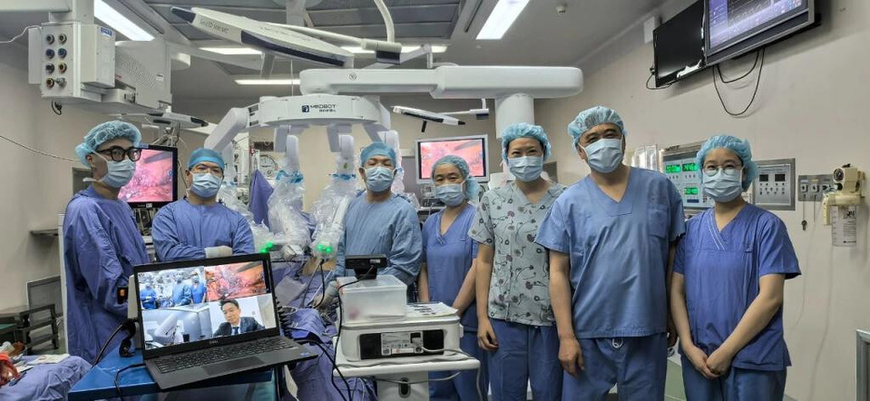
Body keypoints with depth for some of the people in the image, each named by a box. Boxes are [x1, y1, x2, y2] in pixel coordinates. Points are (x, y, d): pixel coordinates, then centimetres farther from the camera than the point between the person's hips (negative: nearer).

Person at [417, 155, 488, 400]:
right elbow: (424, 269, 11)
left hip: (466, 320, -6)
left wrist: (453, 313, -13)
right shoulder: (430, 223, 11)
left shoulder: (476, 218, -8)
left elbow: (477, 270, -15)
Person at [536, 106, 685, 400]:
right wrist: (566, 335, -7)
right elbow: (558, 272, -3)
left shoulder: (660, 188, 2)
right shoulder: (569, 202, -2)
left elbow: (675, 256, 7)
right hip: (589, 333, -1)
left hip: (648, 332, 1)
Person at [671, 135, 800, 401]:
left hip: (752, 360, -3)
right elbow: (677, 290, 4)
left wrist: (726, 351, -14)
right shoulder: (692, 228, 5)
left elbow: (770, 297, -12)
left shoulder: (767, 225, -6)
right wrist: (688, 345, -7)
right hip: (698, 357, 4)